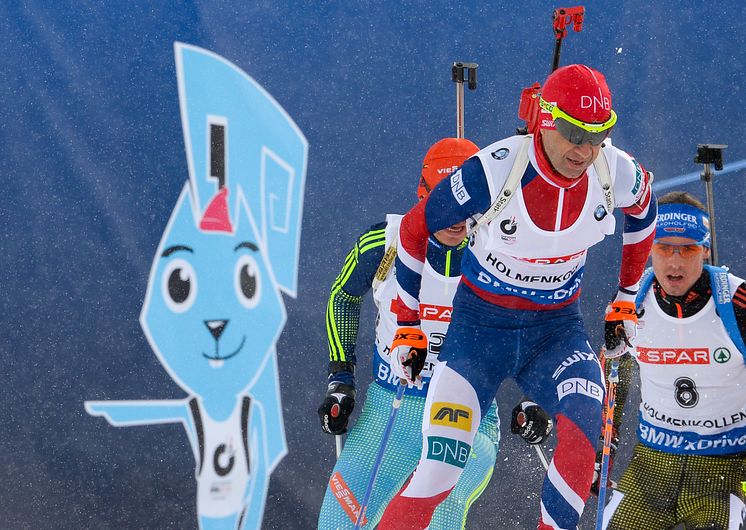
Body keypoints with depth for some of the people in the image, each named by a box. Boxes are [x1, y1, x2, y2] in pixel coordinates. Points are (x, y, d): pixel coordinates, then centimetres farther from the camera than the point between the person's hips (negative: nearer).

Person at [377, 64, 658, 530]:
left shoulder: (616, 173, -15)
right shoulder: (494, 171, -25)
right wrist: (407, 324, 0)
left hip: (558, 330, 2)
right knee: (437, 475, -13)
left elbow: (643, 213, 12)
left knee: (585, 426, -28)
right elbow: (414, 230, -8)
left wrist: (627, 299, 18)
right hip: (481, 322, -2)